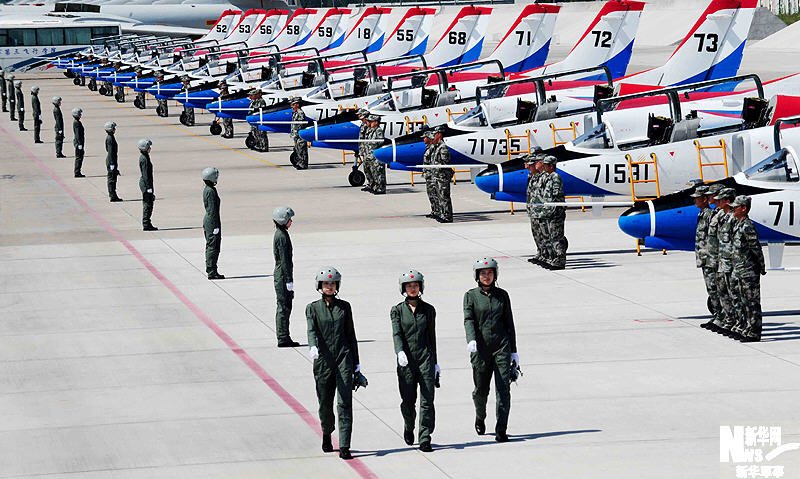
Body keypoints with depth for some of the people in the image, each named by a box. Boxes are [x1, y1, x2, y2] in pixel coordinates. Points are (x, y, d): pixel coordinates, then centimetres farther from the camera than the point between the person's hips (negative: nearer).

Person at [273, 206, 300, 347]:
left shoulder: (280, 234, 13)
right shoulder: (282, 236, -17)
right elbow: (284, 260, -20)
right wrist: (289, 281, -19)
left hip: (280, 275, 10)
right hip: (283, 276, -10)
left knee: (284, 307, 13)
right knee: (284, 307, -5)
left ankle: (283, 338, 17)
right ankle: (283, 339, -2)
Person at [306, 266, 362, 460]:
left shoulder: (344, 307, 10)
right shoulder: (313, 308, 6)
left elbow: (351, 335, 12)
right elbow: (312, 330, -10)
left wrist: (356, 364, 12)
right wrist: (313, 347, -32)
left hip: (344, 359, 0)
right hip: (323, 361, 0)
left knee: (344, 403, -10)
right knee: (325, 404, 7)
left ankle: (344, 447, -13)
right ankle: (326, 433, 37)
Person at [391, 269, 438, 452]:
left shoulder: (428, 310, 10)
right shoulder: (397, 310, 6)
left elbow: (431, 336, 14)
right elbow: (396, 334, -7)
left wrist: (435, 362, 15)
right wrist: (400, 352, -25)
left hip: (426, 357, 1)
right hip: (406, 360, -1)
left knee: (427, 400, -8)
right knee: (408, 400, 3)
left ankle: (424, 439, -6)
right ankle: (408, 428, 33)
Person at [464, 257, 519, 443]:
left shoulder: (502, 295, 11)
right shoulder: (471, 296, 4)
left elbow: (509, 323, 14)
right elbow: (468, 320, -9)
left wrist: (513, 351, 13)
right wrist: (471, 340, -28)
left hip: (502, 347, 1)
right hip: (480, 349, -1)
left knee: (503, 389, -8)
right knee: (481, 389, 7)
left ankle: (501, 430, -7)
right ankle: (480, 418, 37)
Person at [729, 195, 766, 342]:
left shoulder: (747, 226, -18)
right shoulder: (737, 224, 12)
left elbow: (756, 248, -16)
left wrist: (762, 268, -10)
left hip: (749, 271, -10)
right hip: (738, 270, 10)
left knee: (751, 302, -3)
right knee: (738, 300, 17)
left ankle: (753, 333, 1)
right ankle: (741, 327, 27)